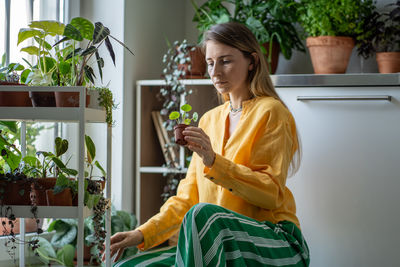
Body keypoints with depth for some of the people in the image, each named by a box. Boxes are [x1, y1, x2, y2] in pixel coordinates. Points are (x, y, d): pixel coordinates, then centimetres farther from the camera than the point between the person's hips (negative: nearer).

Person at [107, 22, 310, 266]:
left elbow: (272, 193, -12)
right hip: (217, 243, 5)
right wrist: (143, 234, 2)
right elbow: (188, 197, 16)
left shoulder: (271, 112, -2)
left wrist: (214, 161, -21)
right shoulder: (210, 120, 19)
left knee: (203, 214, -37)